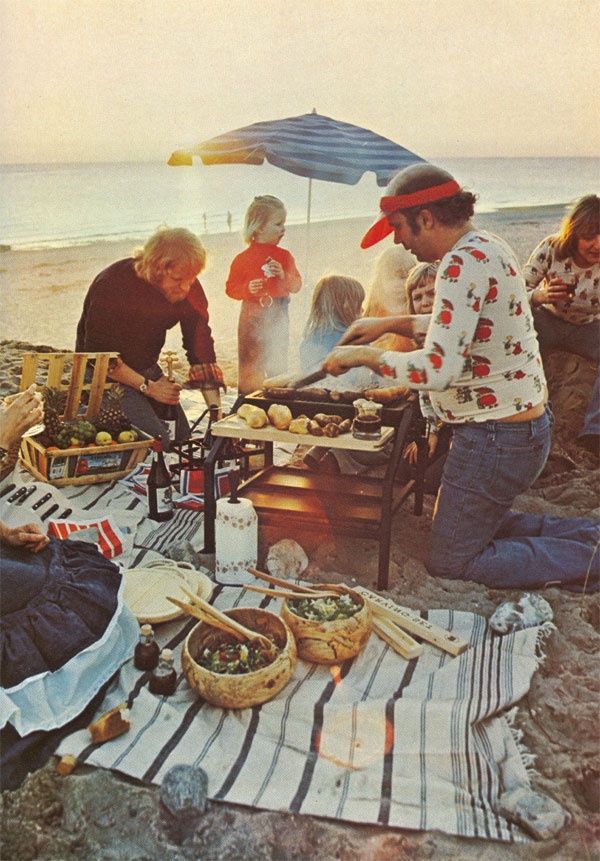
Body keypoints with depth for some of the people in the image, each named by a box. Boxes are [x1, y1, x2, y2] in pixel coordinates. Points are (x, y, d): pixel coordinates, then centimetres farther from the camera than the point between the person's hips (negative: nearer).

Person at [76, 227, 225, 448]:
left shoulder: (189, 288, -12)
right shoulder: (112, 284, -28)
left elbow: (201, 348, -10)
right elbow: (98, 354, -22)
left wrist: (216, 408, -17)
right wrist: (147, 387, -22)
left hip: (147, 369, 6)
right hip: (106, 374, -6)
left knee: (183, 440, 3)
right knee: (158, 442, -18)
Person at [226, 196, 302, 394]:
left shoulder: (284, 256, 5)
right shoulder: (243, 258, -4)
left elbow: (296, 285, 5)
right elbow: (231, 287, -4)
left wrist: (284, 276, -14)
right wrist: (248, 289, -23)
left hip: (278, 318, 3)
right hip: (252, 318, -3)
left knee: (278, 364, 10)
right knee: (249, 365, 4)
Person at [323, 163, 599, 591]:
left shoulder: (463, 263, -23)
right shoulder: (488, 246, 8)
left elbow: (439, 369, -32)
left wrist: (364, 355, -19)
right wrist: (390, 323, 19)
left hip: (496, 439, -10)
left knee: (450, 562, 4)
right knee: (477, 525, 25)